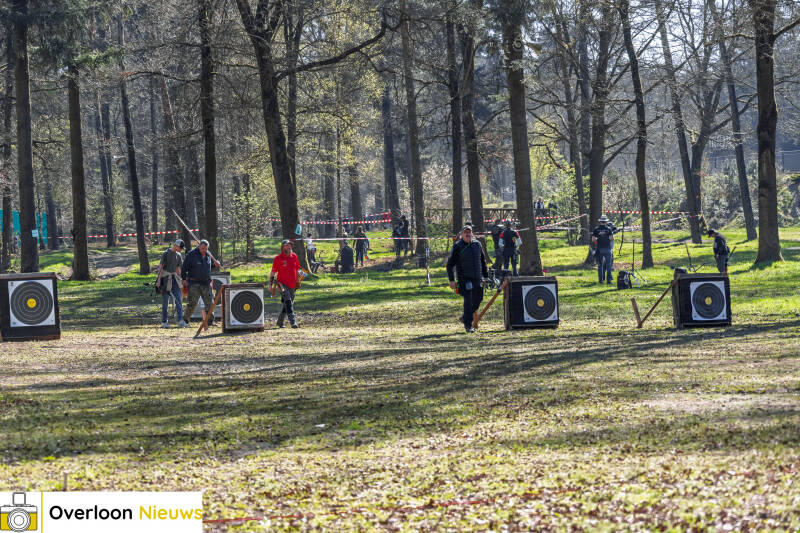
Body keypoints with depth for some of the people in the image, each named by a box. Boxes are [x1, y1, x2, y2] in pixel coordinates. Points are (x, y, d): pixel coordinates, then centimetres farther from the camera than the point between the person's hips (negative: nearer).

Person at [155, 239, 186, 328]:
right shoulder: (166, 253, -8)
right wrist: (159, 280, -17)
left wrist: (179, 279, 22)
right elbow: (161, 267, -11)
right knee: (165, 301, -2)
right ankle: (164, 322, 6)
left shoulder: (178, 255, 13)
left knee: (178, 299, -5)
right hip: (166, 278, -6)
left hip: (174, 277, 6)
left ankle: (180, 321, -9)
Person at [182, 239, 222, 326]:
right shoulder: (191, 255, -7)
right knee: (192, 303, -6)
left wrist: (216, 264, 1)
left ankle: (210, 321, 2)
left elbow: (211, 265, 24)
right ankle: (185, 319, 12)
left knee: (209, 302, -2)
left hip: (206, 283, 5)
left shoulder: (208, 254, 8)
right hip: (194, 283, -5)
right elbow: (184, 267, -4)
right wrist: (184, 279, -11)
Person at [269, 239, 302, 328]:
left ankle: (280, 322, 28)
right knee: (288, 302, -21)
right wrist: (270, 285, -4)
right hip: (283, 283, -6)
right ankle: (293, 321, -30)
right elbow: (273, 272, -1)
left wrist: (298, 281, 16)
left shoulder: (294, 256, 9)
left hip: (292, 285, 6)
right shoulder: (278, 258, -5)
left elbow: (297, 269, 20)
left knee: (287, 304, 13)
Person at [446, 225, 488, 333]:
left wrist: (486, 276, 19)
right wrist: (451, 280, -10)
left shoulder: (477, 244, 9)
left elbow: (483, 261, 20)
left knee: (477, 300, 10)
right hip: (464, 279, -5)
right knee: (468, 301, -12)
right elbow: (450, 264, -3)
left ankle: (465, 317, 32)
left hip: (477, 278, 6)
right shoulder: (457, 246, -6)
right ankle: (468, 325, -7)